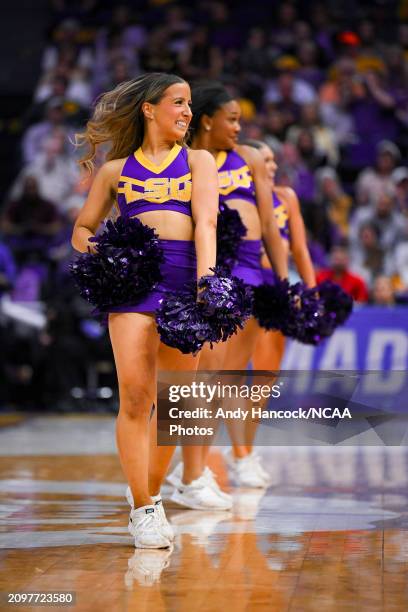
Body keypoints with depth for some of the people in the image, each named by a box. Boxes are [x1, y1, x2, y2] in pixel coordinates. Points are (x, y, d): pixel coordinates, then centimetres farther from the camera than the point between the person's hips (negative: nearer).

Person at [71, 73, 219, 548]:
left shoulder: (197, 160, 17)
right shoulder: (115, 170, 17)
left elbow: (205, 223, 2)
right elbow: (82, 228, 24)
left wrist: (205, 284, -14)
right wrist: (90, 248, -1)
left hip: (185, 274, 1)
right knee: (135, 396, -13)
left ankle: (151, 493, 21)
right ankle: (142, 508, -7)